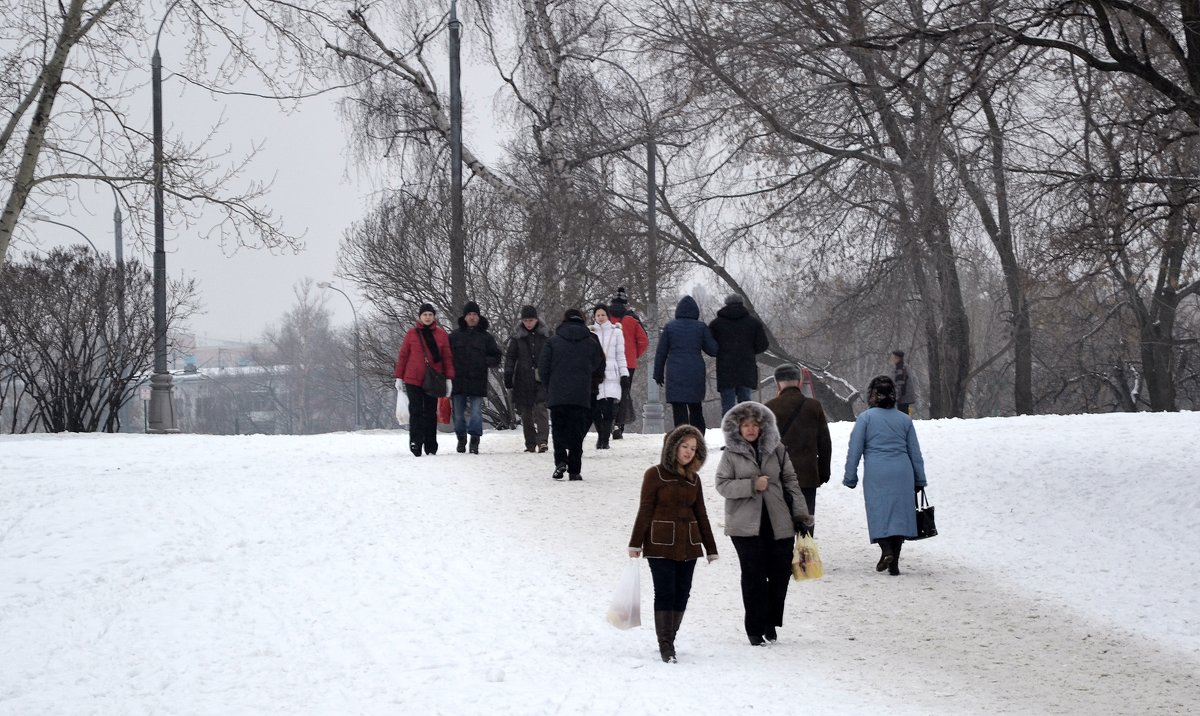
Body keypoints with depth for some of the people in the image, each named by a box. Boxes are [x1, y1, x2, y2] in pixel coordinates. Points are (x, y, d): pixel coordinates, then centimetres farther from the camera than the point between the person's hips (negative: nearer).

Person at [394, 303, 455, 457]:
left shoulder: (441, 334, 5)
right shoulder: (412, 333, 2)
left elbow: (447, 357, 5)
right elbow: (403, 355, 5)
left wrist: (449, 378, -1)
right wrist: (399, 377, 3)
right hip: (413, 380, -1)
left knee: (431, 413, 6)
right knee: (416, 412, -5)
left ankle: (431, 447, 10)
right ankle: (415, 444, -5)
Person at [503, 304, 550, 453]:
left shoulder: (545, 335, 6)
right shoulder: (517, 336, 4)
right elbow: (509, 356, 5)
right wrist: (508, 376, -3)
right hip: (523, 380, 1)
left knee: (541, 409, -15)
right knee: (526, 413, 5)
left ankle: (542, 441, -21)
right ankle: (530, 444, 12)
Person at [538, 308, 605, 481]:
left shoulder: (553, 342, 0)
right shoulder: (592, 343, 5)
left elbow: (543, 369, 0)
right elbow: (600, 369, 12)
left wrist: (549, 387, 13)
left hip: (557, 396, -1)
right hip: (582, 397, 1)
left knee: (558, 430, 9)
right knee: (577, 432, 7)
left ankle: (560, 461, -11)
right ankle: (574, 470, 3)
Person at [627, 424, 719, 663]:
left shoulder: (693, 479, 12)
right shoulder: (655, 475, -2)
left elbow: (701, 515, 16)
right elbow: (645, 511, -3)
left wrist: (710, 548, 16)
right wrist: (635, 543, -5)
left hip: (687, 545, 5)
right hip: (661, 545, -5)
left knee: (682, 594, 4)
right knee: (665, 592, -8)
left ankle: (669, 639, 13)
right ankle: (665, 645, -6)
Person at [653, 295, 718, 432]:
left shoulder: (669, 327, 1)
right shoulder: (701, 327, 1)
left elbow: (661, 352, 3)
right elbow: (713, 350, 3)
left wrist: (658, 373, 11)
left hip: (675, 374, -2)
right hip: (696, 374, 2)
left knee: (679, 410, -3)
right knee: (696, 409, 16)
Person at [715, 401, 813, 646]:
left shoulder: (776, 450, 6)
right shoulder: (731, 454, 1)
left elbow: (790, 482, 9)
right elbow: (722, 485, -4)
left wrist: (801, 515, 5)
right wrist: (752, 485, -16)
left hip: (778, 523, 2)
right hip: (746, 525, -2)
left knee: (781, 572, 3)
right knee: (753, 576, -2)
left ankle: (771, 621, 21)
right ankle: (755, 629, 6)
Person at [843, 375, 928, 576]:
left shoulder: (865, 418, 1)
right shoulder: (905, 419, 11)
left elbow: (855, 450, 0)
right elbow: (915, 452, 13)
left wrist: (850, 477, 7)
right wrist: (919, 480, 20)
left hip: (876, 474, -3)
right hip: (902, 473, 3)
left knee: (878, 512, 2)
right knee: (899, 513, 6)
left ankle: (886, 551, -21)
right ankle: (894, 563, 4)